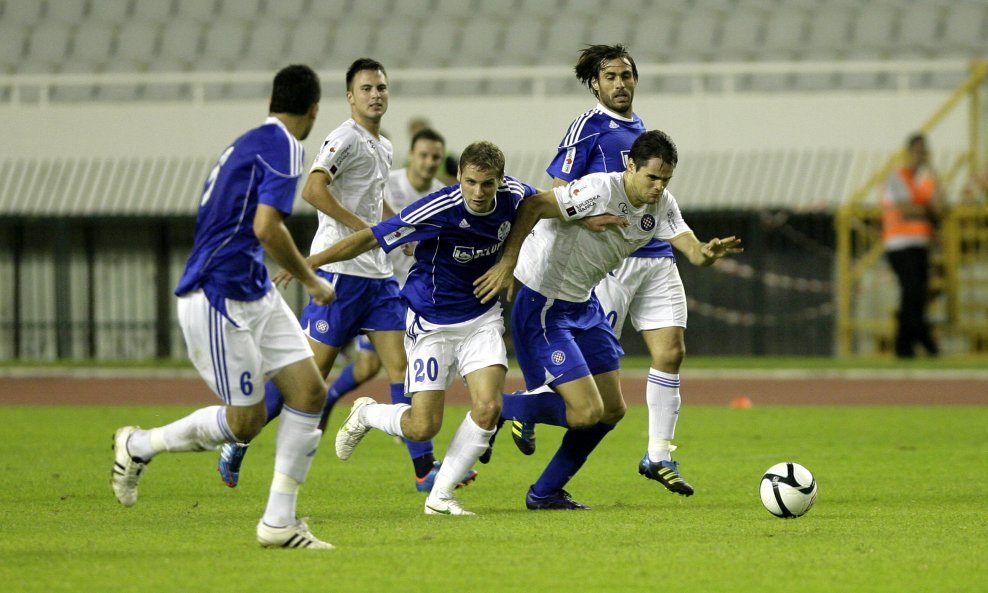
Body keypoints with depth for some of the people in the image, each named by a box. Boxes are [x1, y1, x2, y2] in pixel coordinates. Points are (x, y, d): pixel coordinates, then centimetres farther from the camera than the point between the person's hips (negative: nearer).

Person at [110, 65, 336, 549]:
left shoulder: (250, 143, 16)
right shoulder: (281, 146, -14)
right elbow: (267, 228, -24)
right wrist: (311, 282, -11)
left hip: (255, 295, 10)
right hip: (218, 298, -10)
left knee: (310, 391, 0)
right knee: (245, 422, -2)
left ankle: (278, 521, 1)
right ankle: (138, 446, 19)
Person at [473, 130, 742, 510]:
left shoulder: (661, 205, -1)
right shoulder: (601, 190, -25)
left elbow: (690, 248, -12)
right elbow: (532, 206, -28)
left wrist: (707, 253, -36)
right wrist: (507, 263, -35)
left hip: (583, 304, 9)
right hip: (542, 304, -9)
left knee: (612, 410, 10)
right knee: (587, 411, -16)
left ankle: (546, 493, 23)